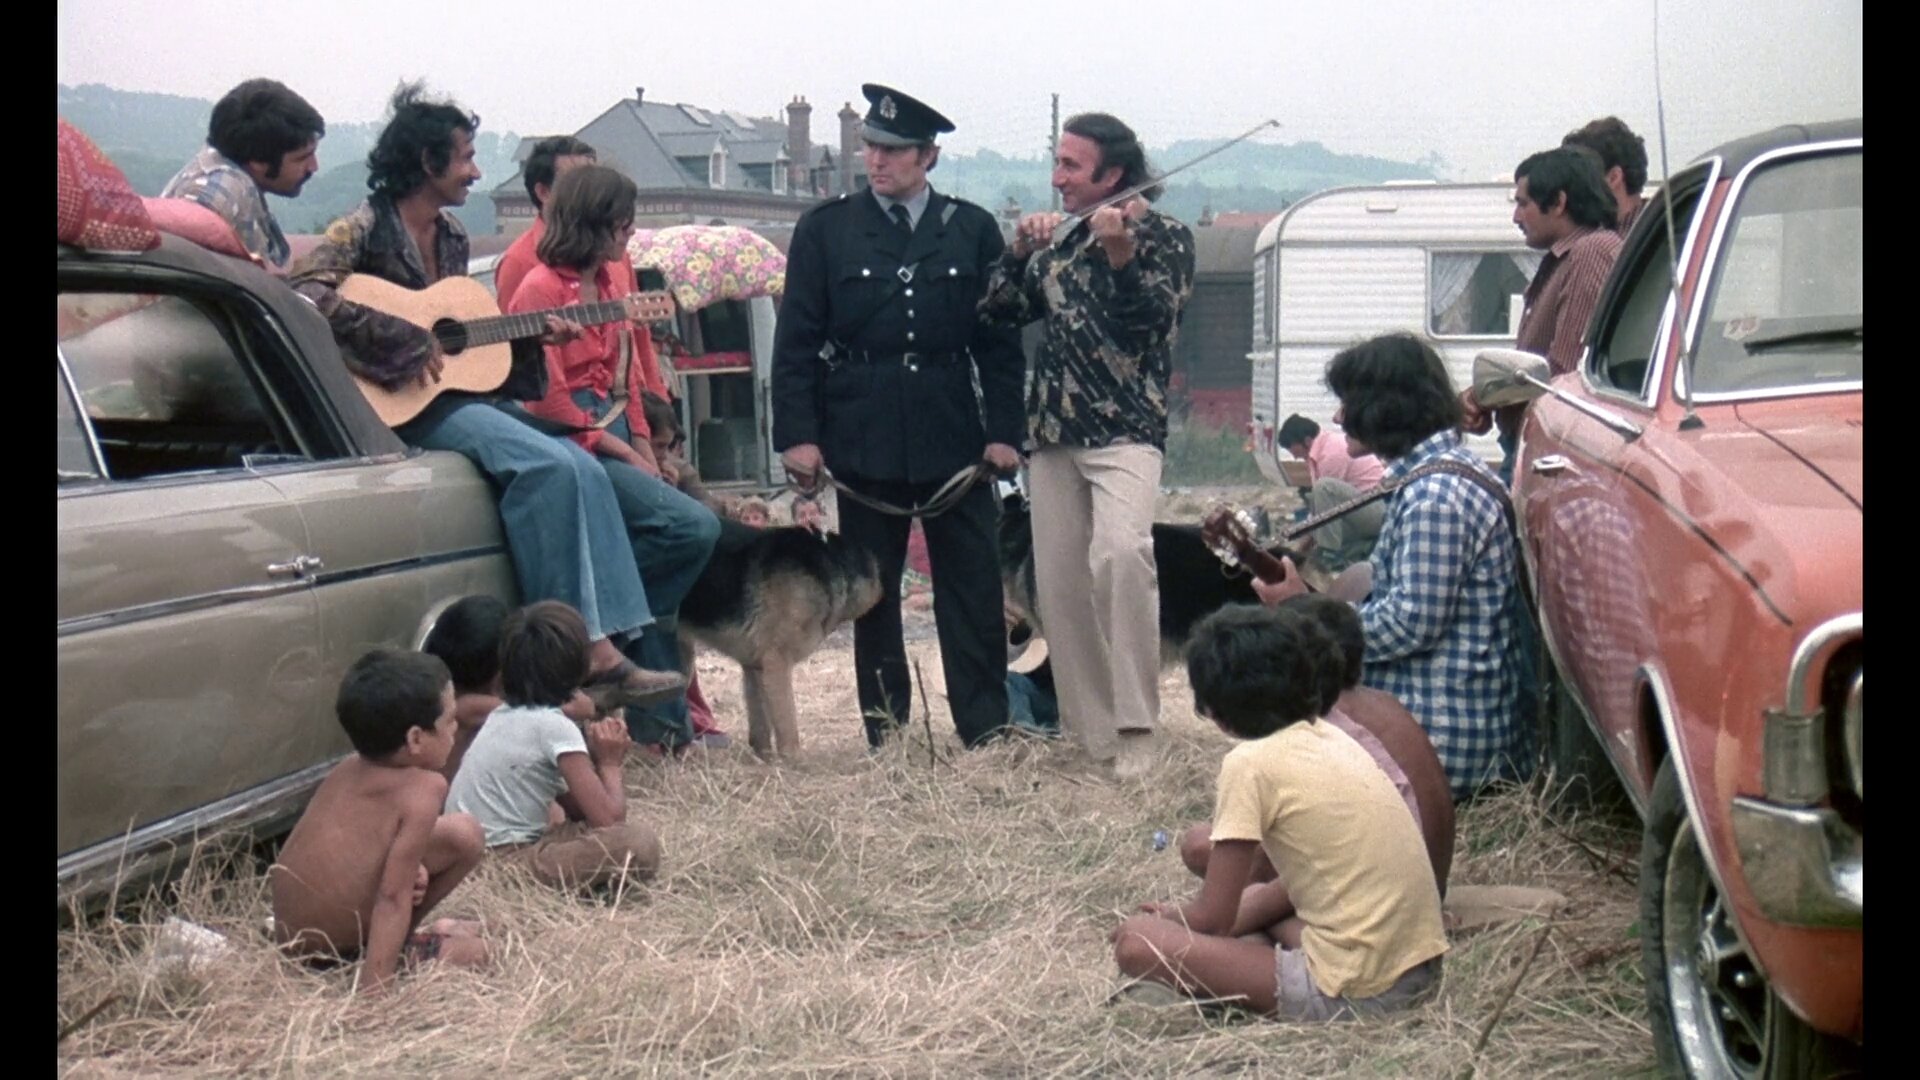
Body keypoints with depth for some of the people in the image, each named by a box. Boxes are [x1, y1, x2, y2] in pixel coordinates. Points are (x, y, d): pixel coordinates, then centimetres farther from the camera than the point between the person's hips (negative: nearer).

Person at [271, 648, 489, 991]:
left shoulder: (346, 770, 1)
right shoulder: (423, 789, -21)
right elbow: (393, 895, -24)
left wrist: (411, 869, -5)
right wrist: (374, 987, -25)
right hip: (335, 955, -7)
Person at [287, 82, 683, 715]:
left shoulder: (452, 235, 17)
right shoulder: (366, 230, -7)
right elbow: (304, 294, -23)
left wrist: (532, 334, 9)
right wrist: (405, 343, -22)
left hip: (467, 391, 8)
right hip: (406, 406, -8)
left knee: (584, 471, -13)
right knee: (548, 464, -27)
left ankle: (607, 648, -17)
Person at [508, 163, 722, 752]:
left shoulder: (609, 281, 17)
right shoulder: (542, 288, -9)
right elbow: (549, 400, -14)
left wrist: (646, 453, 6)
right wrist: (625, 453, -11)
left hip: (617, 444, 8)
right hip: (575, 449, -8)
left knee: (655, 585, 3)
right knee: (694, 527, -23)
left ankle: (659, 724, 11)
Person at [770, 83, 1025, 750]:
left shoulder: (973, 231, 8)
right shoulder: (825, 231, 5)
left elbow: (1000, 340, 8)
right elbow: (796, 341, 2)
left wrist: (1003, 431, -1)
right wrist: (797, 434, -6)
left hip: (955, 438, 1)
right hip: (863, 440, 0)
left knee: (974, 587, 1)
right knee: (872, 591, 6)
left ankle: (987, 733, 9)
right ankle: (887, 738, 15)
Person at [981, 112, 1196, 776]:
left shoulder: (1165, 236, 1)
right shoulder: (1063, 241, 18)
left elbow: (1153, 316, -14)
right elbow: (999, 313, 13)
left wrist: (1120, 254, -26)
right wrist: (1020, 252, 0)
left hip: (1124, 430, -6)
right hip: (1052, 433, 7)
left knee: (1120, 553, -29)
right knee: (1059, 584, 5)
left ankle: (1135, 728, -23)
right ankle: (1090, 732, 15)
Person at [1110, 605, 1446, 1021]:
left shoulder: (1250, 764, -11)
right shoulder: (1333, 738, 12)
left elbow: (1214, 917, -7)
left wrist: (1169, 922, 14)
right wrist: (1185, 916, 19)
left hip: (1354, 992, -8)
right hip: (1423, 971, 9)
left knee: (1136, 942, -6)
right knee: (1253, 897, 32)